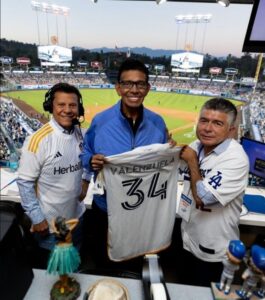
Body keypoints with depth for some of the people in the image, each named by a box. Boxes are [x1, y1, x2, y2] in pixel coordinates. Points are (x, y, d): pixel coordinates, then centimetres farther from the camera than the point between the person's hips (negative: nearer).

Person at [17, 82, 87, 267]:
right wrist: (37, 217, -15)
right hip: (49, 222, -5)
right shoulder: (38, 140, -23)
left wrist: (85, 181, -3)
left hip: (76, 215, 5)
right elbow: (25, 182, -17)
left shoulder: (80, 133, -6)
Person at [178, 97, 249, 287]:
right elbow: (179, 172, 13)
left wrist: (192, 161, -20)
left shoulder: (236, 159, -27)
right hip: (189, 240, 7)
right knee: (185, 291, 29)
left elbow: (202, 198, -32)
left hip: (212, 251, -6)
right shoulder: (197, 146, -6)